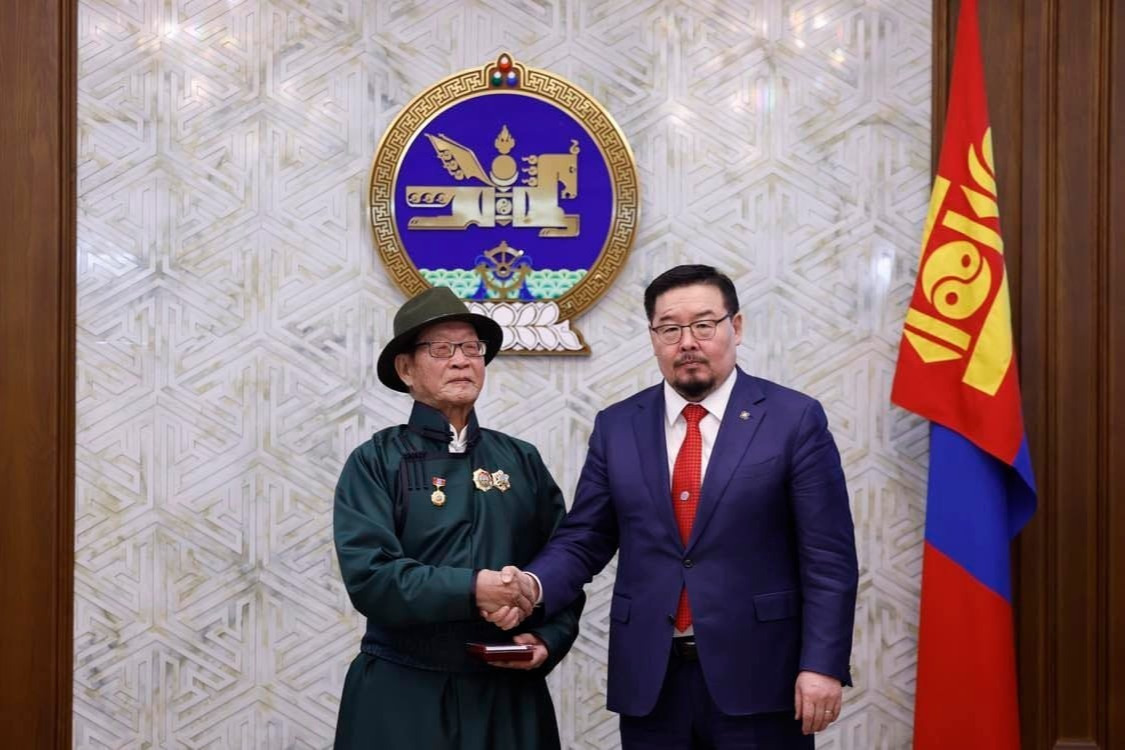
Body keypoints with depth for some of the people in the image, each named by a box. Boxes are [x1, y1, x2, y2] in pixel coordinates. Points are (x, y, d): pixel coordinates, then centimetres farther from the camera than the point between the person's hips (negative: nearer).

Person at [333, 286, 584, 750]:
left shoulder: (522, 460, 8)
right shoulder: (374, 463, -2)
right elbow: (368, 575, -14)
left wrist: (550, 639, -7)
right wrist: (472, 589, -22)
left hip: (510, 693, 3)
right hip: (402, 696, -3)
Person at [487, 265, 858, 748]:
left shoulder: (794, 419, -3)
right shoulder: (616, 426, 7)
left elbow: (828, 556, -5)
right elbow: (583, 539, 6)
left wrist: (822, 665, -11)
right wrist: (534, 585, -14)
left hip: (757, 675, -2)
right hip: (649, 680, 3)